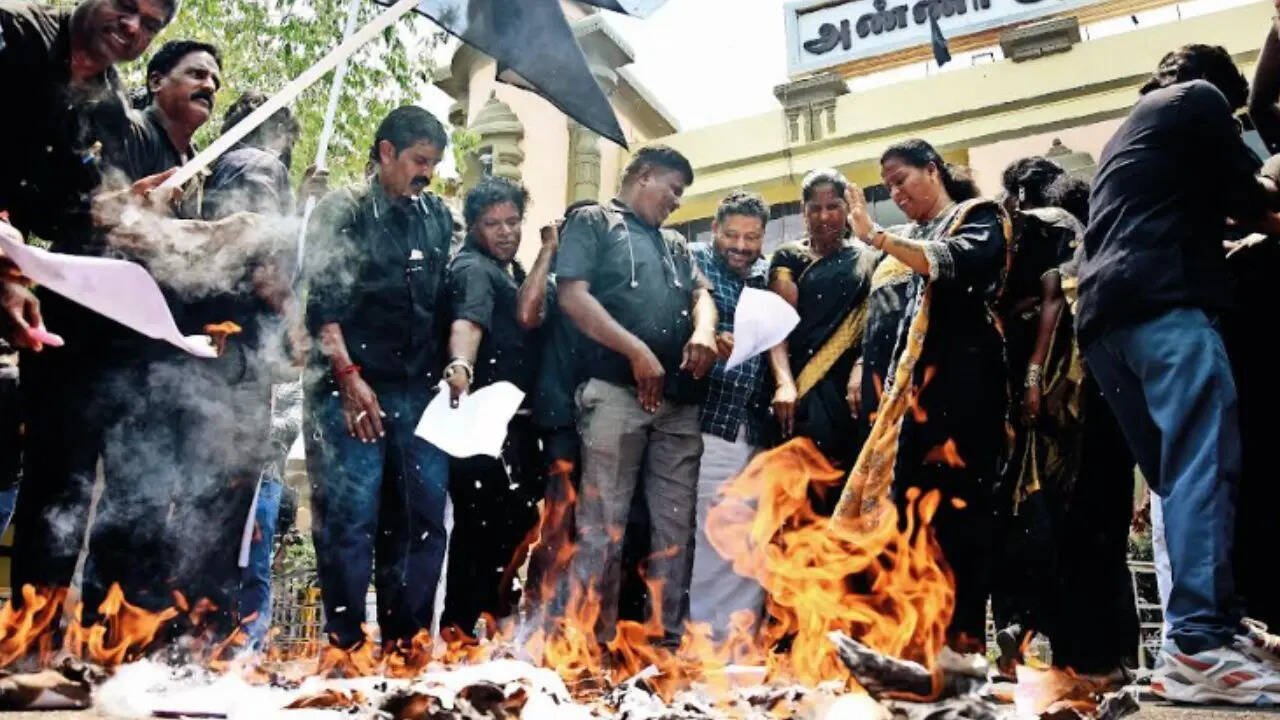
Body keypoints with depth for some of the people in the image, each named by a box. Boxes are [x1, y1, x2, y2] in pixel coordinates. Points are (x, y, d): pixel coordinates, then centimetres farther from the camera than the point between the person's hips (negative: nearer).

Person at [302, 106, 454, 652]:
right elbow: (321, 300, -7)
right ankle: (346, 642, 5)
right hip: (351, 386, -5)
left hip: (419, 391, 5)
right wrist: (349, 376, -14)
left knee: (425, 517, 3)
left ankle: (405, 639, 13)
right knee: (350, 518, -5)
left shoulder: (438, 216, 16)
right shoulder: (341, 211, 2)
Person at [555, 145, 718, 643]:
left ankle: (669, 635, 11)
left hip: (680, 400, 7)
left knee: (675, 521, 5)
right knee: (603, 522, -6)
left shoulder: (675, 244, 27)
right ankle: (593, 639, -1)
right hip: (616, 391, -6)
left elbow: (701, 294, 17)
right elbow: (572, 296, -6)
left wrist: (704, 331, -9)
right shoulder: (593, 222, 7)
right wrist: (637, 351, -13)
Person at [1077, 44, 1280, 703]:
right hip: (1163, 302, -8)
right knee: (1205, 465, -16)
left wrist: (1215, 243, 46)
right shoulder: (1199, 99, 13)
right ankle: (1198, 645, -24)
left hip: (1104, 315, 9)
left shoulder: (1124, 135, 35)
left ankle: (1214, 626, 5)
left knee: (1179, 475, 8)